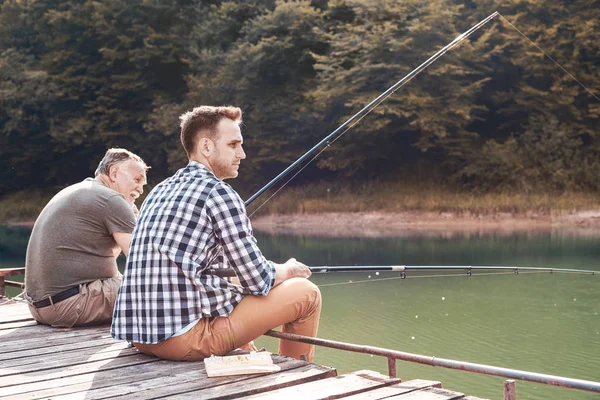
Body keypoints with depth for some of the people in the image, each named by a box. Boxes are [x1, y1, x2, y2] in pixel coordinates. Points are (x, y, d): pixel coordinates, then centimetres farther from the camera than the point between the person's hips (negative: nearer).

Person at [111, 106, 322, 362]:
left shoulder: (160, 191, 15)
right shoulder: (219, 193, -10)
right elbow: (258, 281, -9)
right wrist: (289, 270, 14)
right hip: (186, 336, -9)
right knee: (306, 293, 4)